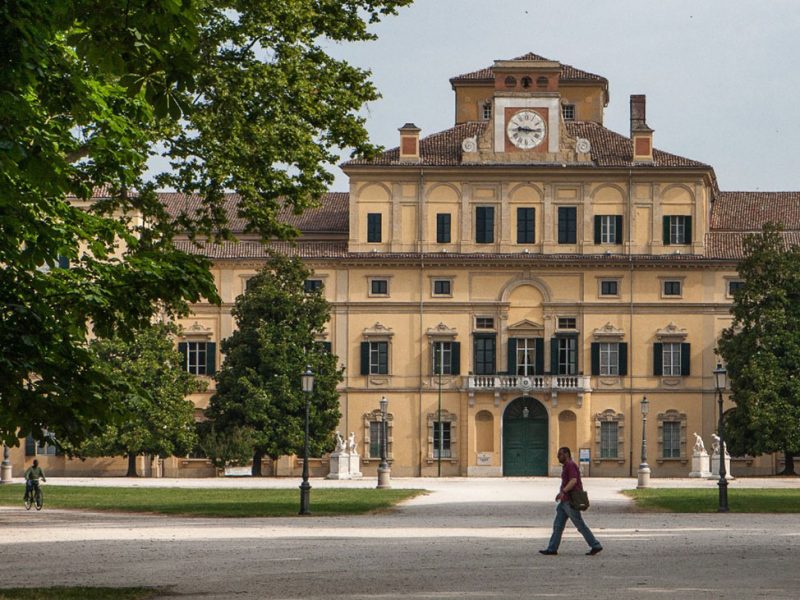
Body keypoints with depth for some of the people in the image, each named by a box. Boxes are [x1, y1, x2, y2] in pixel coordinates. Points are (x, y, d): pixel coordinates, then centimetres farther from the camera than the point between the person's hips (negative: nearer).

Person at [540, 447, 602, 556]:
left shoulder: (570, 465, -14)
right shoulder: (567, 466, 18)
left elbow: (573, 481, -27)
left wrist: (563, 492, -36)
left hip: (570, 501, -10)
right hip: (565, 501, 10)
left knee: (580, 525, -5)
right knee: (558, 525, 5)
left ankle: (595, 546, 0)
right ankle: (552, 548, 5)